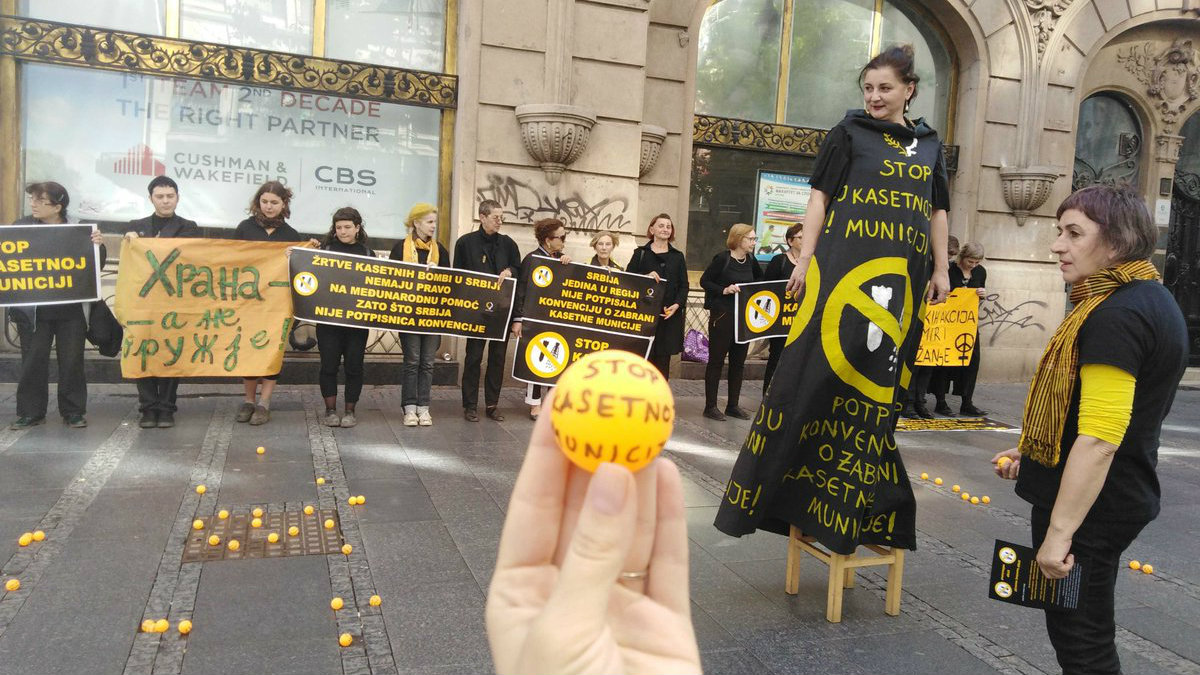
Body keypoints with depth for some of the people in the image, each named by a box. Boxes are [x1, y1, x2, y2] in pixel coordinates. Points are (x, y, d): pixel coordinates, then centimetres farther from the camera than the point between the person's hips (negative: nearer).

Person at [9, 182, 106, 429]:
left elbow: (95, 266, 2)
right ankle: (30, 412, 18)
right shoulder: (20, 227, 1)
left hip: (70, 308, -1)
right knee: (33, 361, 7)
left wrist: (99, 245, -16)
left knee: (72, 361, 7)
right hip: (32, 309, 1)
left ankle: (73, 411, 18)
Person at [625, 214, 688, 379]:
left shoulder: (678, 256, 12)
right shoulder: (641, 253, 7)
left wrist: (677, 304, -8)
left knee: (663, 359, 2)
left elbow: (684, 285, 9)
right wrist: (646, 277, -16)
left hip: (669, 315, 2)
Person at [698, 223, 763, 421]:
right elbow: (704, 281, -8)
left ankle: (733, 406, 20)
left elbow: (760, 279, 25)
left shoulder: (750, 260, 8)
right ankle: (710, 406, 7)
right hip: (722, 315, -6)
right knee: (716, 360, 1)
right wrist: (724, 290, -20)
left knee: (738, 362, 10)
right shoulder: (722, 258, -9)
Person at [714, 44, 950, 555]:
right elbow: (820, 197, 1)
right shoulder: (849, 131, 6)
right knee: (821, 365, -9)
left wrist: (941, 270, 14)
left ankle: (855, 501, 17)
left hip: (901, 278, 4)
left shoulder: (928, 144, 17)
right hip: (844, 267, -4)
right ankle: (775, 481, 1)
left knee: (878, 378, 6)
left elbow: (937, 212, 21)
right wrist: (805, 258, -7)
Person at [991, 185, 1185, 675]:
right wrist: (1033, 452, 18)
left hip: (1088, 505, -10)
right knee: (1081, 630, 23)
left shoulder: (1117, 315, -22)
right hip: (1119, 496, 10)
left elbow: (1099, 440, -28)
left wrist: (1058, 533, -26)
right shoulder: (1148, 299, 12)